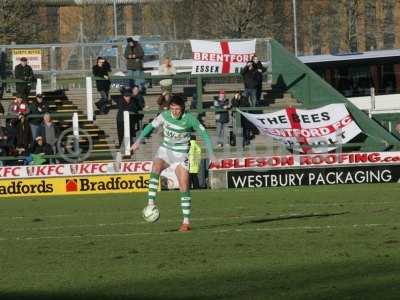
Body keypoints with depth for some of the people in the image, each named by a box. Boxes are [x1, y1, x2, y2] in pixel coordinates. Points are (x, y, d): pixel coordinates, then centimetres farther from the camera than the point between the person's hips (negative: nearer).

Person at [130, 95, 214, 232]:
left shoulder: (190, 119, -15)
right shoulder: (165, 115, -8)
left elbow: (204, 134, -6)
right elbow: (151, 126, 6)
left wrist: (211, 154, -9)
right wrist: (138, 141, 1)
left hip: (180, 155, -2)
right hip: (165, 150, 2)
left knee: (184, 188, -7)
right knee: (156, 168, -32)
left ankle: (186, 222, 2)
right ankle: (151, 203, -35)